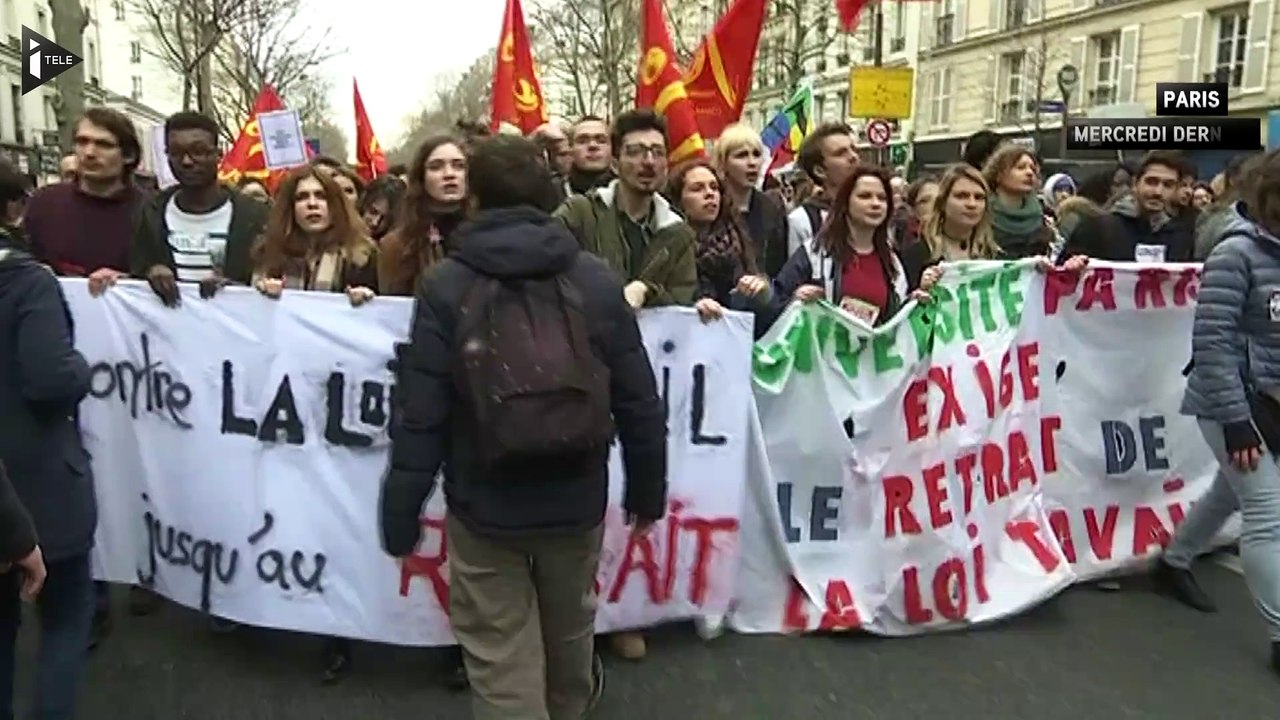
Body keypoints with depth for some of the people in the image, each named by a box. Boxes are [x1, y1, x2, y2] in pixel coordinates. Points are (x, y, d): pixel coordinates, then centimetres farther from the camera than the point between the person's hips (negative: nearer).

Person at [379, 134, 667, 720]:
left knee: (500, 659, 9)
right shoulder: (595, 279, -2)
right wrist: (646, 490, 11)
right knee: (568, 626, 28)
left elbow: (420, 415, -12)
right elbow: (638, 401, -1)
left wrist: (400, 516, -3)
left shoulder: (445, 287, -9)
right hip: (577, 499, 4)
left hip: (485, 506, -3)